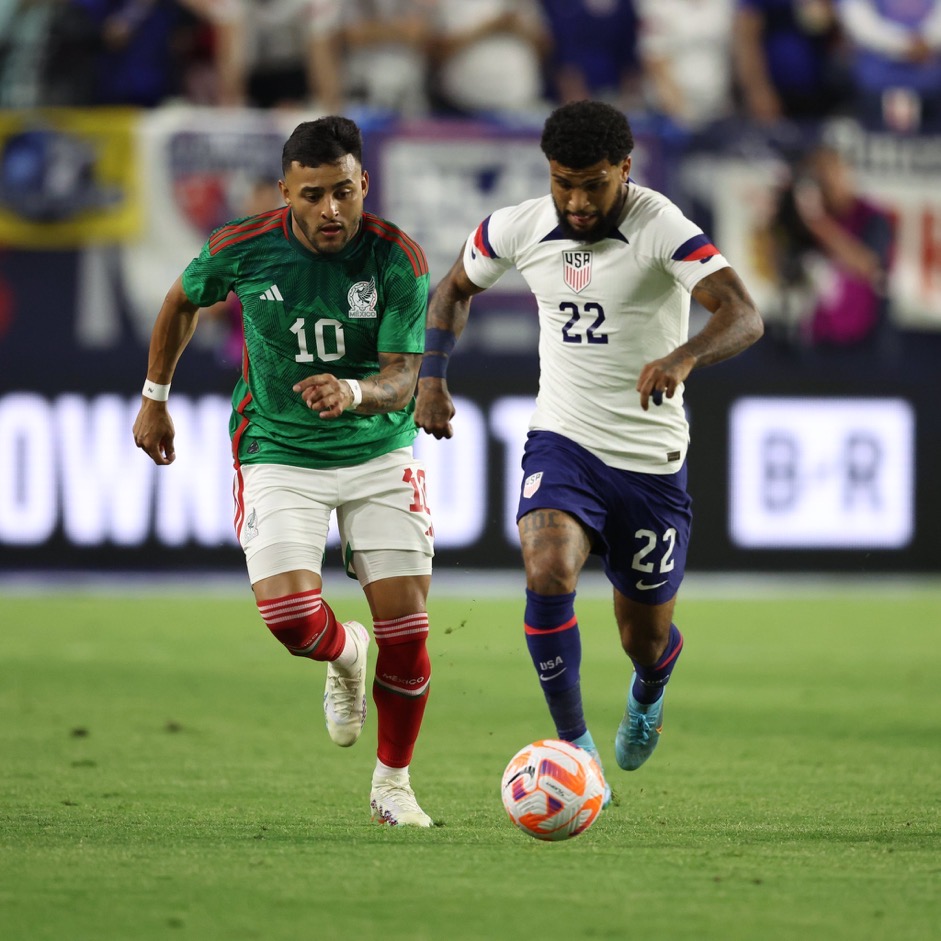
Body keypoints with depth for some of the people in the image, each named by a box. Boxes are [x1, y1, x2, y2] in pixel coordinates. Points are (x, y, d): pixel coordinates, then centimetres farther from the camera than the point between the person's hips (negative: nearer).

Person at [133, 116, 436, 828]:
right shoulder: (242, 249, -12)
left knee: (406, 628, -7)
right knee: (290, 614, -21)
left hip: (380, 452, 0)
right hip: (279, 455, 0)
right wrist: (155, 398, 18)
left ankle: (394, 782, 18)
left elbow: (402, 381, -18)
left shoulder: (399, 260, -15)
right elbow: (184, 302, 11)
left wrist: (353, 391, -40)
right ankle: (344, 657, 18)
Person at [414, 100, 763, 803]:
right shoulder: (518, 229, -5)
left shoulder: (662, 229, -19)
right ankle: (574, 747, -13)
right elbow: (456, 287, 17)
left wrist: (684, 357, -51)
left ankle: (648, 694, 51)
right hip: (563, 445, 2)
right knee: (548, 572, -29)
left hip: (652, 461, -2)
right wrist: (432, 377, 4)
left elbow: (744, 317, -32)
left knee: (646, 639, 11)